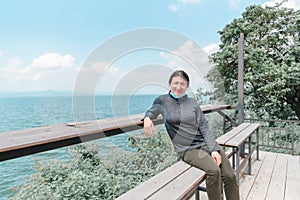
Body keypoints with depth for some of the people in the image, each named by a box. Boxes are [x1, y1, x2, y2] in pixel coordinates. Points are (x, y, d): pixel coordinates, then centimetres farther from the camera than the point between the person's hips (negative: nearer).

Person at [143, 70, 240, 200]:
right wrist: (147, 118, -26)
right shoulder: (163, 100, 7)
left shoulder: (192, 103, 10)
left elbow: (204, 129, 6)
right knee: (214, 170, -26)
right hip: (187, 149, -3)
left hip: (205, 144, 4)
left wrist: (214, 149, -7)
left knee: (230, 176, -9)